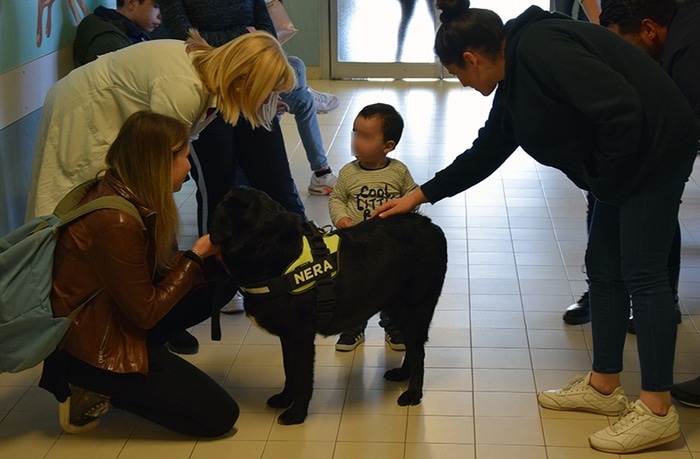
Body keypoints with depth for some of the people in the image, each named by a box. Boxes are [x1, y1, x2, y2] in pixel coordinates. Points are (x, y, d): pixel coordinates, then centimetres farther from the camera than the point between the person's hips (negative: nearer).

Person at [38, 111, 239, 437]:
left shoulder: (124, 194, -2)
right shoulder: (115, 222, -30)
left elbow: (157, 271, 6)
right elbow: (146, 312, -21)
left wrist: (205, 253, -6)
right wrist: (196, 257, -13)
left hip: (116, 314, 9)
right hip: (93, 346, -9)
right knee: (219, 416, -5)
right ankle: (96, 390, 1)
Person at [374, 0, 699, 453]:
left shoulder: (540, 50, -22)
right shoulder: (514, 77, 10)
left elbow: (621, 108, -28)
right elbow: (486, 152, 19)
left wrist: (607, 177, -15)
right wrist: (423, 194, 20)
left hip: (655, 148, -10)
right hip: (627, 161, 10)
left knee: (642, 273, -6)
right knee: (603, 268, 13)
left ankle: (658, 411, 1)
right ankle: (604, 386, 25)